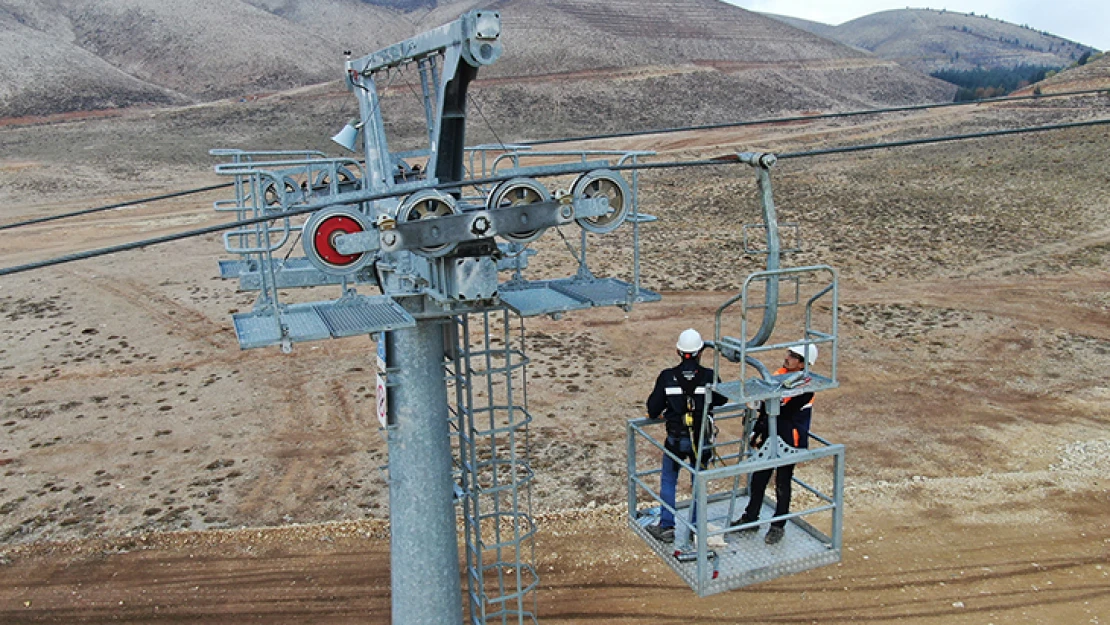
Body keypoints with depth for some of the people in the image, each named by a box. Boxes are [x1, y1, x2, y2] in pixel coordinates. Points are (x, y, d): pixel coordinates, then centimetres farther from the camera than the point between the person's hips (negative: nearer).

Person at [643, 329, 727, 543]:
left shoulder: (667, 376, -13)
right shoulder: (709, 376, -12)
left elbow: (653, 407, -6)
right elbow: (722, 399, 6)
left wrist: (654, 414, 17)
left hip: (676, 439, -1)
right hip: (701, 439, 1)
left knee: (668, 481, 16)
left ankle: (666, 527, 20)